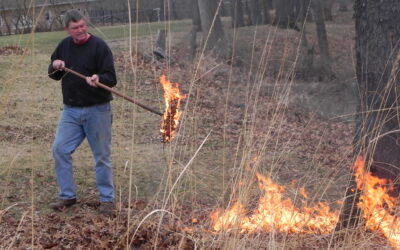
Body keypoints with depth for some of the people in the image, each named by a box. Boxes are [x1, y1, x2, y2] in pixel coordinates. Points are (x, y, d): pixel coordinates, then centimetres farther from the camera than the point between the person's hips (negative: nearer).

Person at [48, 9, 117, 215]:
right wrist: (55, 66, -6)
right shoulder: (64, 46, 7)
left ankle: (106, 199, 16)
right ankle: (67, 196, 14)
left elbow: (111, 78, -14)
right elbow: (54, 75, 17)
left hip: (97, 110, -5)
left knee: (102, 156, 3)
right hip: (70, 110, 5)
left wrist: (98, 79, -36)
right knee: (60, 150, 0)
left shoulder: (99, 46, -10)